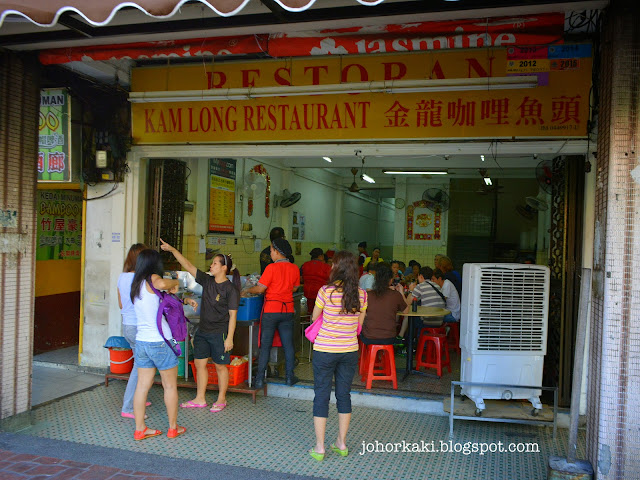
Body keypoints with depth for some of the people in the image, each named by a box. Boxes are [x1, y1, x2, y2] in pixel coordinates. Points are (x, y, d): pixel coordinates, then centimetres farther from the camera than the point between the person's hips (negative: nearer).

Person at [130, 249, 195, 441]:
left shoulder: (136, 285, 12)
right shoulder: (152, 279, -12)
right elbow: (162, 284, -37)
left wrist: (185, 300, 22)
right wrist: (175, 282, -17)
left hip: (141, 342, 7)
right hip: (160, 342, -7)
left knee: (142, 385, 11)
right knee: (170, 386, 9)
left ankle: (139, 429, 17)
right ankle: (173, 428, 20)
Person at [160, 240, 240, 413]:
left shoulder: (230, 289, -13)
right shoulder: (207, 281, 4)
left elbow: (232, 315, -13)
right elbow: (188, 266, 2)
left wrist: (229, 338, -16)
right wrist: (173, 250, -4)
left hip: (219, 333, -7)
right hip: (202, 331, 7)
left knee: (220, 366, 5)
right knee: (199, 363, 12)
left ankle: (221, 400, 21)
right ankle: (200, 399, 25)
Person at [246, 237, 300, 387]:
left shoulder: (272, 268, -13)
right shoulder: (294, 268, 1)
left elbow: (260, 289, -11)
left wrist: (247, 291, 6)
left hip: (271, 310, -4)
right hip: (288, 309, 4)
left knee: (265, 345, 4)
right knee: (288, 344, 10)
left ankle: (260, 379, 8)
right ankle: (289, 377, 16)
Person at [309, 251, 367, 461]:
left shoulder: (326, 291, -13)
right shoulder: (361, 294, -3)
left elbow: (314, 318, 1)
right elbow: (359, 323, 8)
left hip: (325, 350, -4)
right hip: (350, 351, 4)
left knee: (321, 396, 7)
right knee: (344, 395, 16)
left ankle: (319, 447, 12)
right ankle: (341, 443, 26)